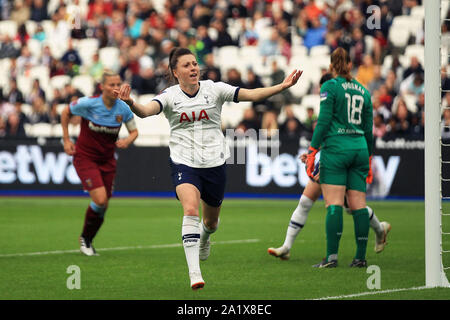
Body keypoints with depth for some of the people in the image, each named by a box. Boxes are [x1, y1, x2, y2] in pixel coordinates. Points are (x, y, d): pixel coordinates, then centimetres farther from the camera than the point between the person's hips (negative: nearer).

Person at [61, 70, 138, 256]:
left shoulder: (123, 109, -7)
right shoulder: (88, 103, -17)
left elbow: (134, 131, 7)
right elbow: (65, 112, 1)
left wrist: (128, 141, -16)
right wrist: (66, 140, -2)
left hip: (107, 160, 4)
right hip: (85, 157, -4)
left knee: (103, 207, 4)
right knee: (100, 200, -20)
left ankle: (88, 241, 28)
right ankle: (84, 237, 4)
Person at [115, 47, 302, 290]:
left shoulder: (214, 89, -3)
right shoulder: (170, 96, -5)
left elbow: (251, 94, -10)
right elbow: (146, 110, -23)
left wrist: (283, 86, -23)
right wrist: (130, 103, -46)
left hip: (215, 163, 2)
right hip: (183, 163, -2)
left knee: (211, 221, 14)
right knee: (190, 209, -26)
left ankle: (204, 238, 55)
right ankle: (194, 273, -28)